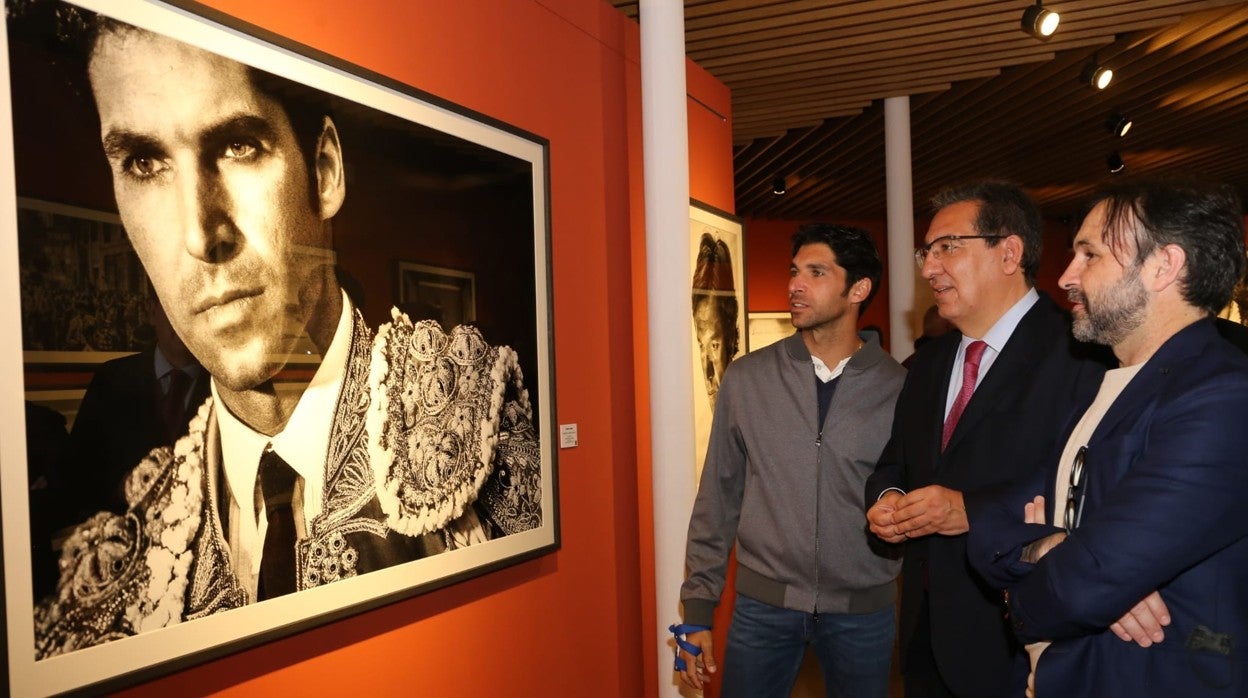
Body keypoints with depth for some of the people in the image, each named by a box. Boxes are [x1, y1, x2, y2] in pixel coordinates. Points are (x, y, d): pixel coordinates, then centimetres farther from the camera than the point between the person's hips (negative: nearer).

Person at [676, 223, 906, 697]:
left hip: (862, 608, 0)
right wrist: (698, 608, 2)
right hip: (762, 604, 1)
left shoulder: (899, 389, -5)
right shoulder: (746, 379, -1)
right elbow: (718, 500, 3)